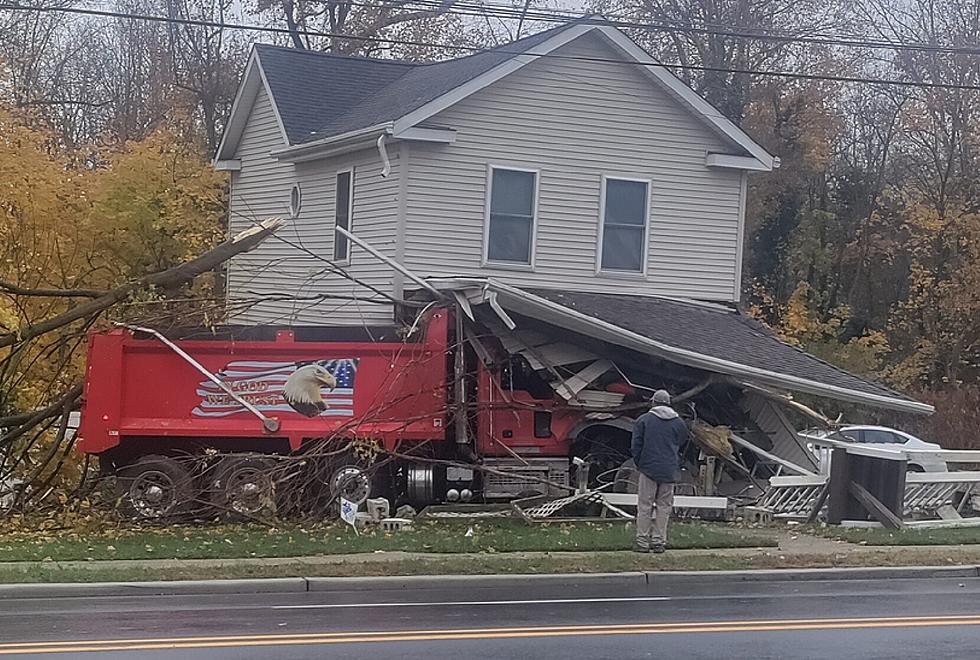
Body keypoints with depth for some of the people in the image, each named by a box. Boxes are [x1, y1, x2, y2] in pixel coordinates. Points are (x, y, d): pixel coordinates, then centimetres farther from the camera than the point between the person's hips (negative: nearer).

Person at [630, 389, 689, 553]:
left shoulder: (643, 420, 1)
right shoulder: (679, 423, 9)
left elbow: (636, 446, 0)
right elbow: (683, 446, 15)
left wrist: (639, 466, 11)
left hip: (648, 468, -2)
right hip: (670, 472, 2)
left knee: (645, 506, 1)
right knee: (664, 506, 6)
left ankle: (642, 541, -1)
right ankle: (658, 541, 6)